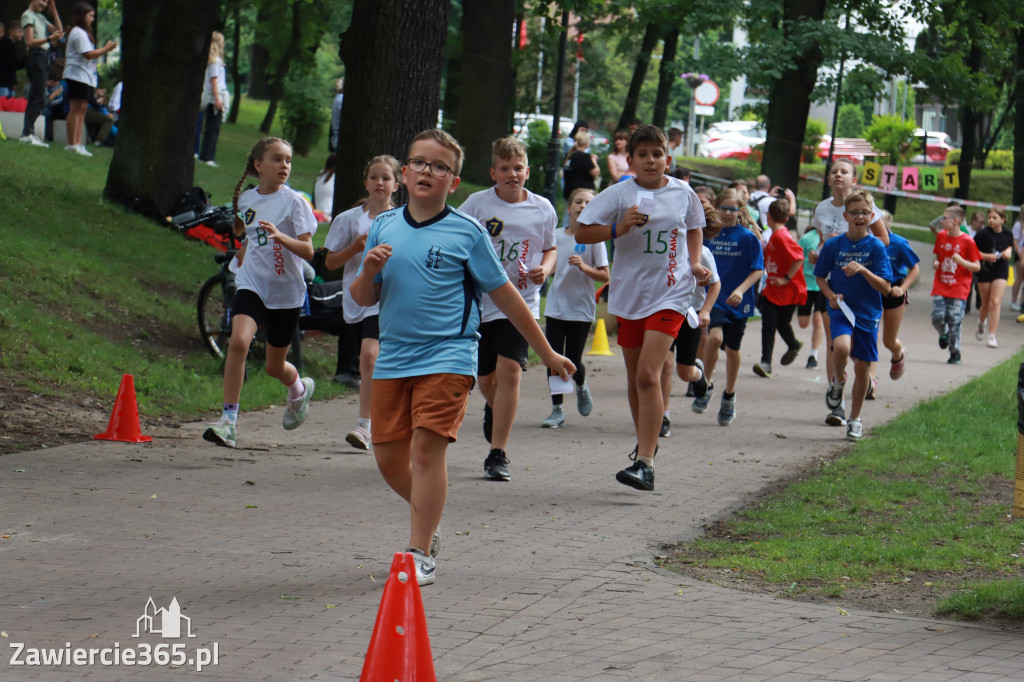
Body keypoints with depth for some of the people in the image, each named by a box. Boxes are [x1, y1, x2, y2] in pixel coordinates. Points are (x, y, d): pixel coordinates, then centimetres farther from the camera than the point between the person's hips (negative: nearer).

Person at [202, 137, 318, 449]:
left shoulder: (293, 201, -8)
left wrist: (280, 236, -32)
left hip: (286, 292, -2)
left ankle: (299, 389, 48)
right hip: (252, 284, 2)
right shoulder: (247, 199, 5)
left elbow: (308, 250, -17)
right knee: (238, 341, -26)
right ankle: (228, 421, -24)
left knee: (275, 367, 11)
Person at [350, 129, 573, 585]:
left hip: (446, 357, -5)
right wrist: (368, 272, -11)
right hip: (392, 358, 5)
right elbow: (363, 300, 13)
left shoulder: (467, 233, -2)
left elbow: (504, 296, 5)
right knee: (389, 455, 7)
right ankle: (428, 525, 33)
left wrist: (547, 353, 8)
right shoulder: (384, 227, 8)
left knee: (427, 447, -14)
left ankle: (421, 555, -8)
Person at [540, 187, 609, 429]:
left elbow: (605, 275, -7)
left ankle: (581, 386, 33)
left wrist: (584, 267, -21)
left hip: (581, 309, -3)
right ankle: (557, 410, 8)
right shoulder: (556, 236, 6)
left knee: (573, 362, -2)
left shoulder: (594, 238, -5)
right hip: (555, 307, 3)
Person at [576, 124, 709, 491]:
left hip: (669, 293, -2)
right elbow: (582, 233, -5)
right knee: (634, 376, 14)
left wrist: (695, 264, 6)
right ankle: (645, 443, 39)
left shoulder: (684, 194, 1)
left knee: (648, 374, -17)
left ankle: (644, 463, -20)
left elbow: (693, 228, 21)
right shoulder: (618, 195, -3)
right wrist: (619, 228, -19)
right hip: (629, 292, 2)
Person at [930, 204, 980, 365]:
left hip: (959, 287, -4)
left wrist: (961, 261, -20)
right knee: (937, 317, -9)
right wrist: (935, 263, -1)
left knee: (954, 321, -6)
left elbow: (977, 267, -4)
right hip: (940, 286, 4)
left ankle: (955, 353, 8)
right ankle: (943, 333, 26)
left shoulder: (967, 241, -7)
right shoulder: (941, 236, 7)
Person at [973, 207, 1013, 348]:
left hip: (1001, 272, 1)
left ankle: (991, 336, -12)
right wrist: (986, 256, -19)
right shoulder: (983, 233, -10)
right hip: (984, 271, -1)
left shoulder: (1008, 234, 0)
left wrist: (1008, 251, -1)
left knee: (995, 302, -12)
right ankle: (981, 323, 45)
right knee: (986, 304, 10)